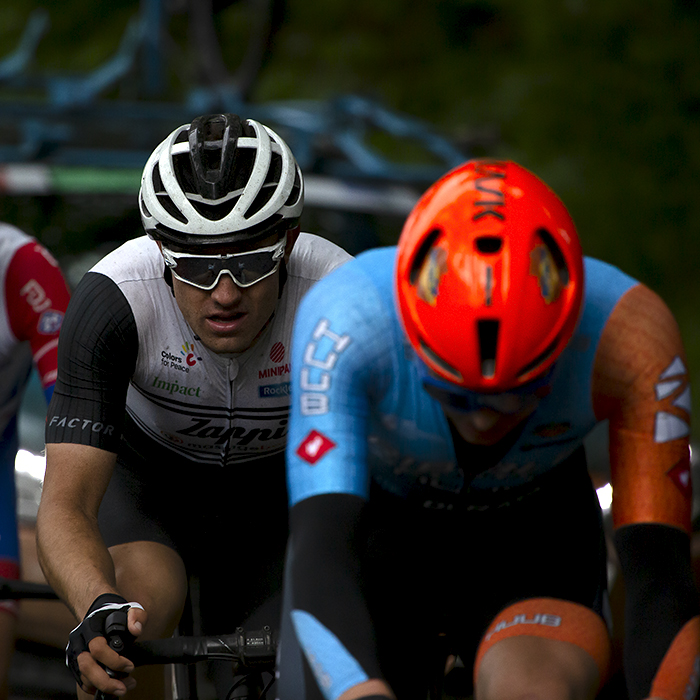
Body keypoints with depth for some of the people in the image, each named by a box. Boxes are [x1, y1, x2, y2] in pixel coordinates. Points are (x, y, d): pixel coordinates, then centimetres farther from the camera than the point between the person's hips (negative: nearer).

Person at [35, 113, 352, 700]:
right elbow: (65, 503, -37)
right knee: (132, 617, -31)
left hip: (281, 491, 2)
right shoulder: (114, 299, -34)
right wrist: (99, 607, -59)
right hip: (149, 473, -2)